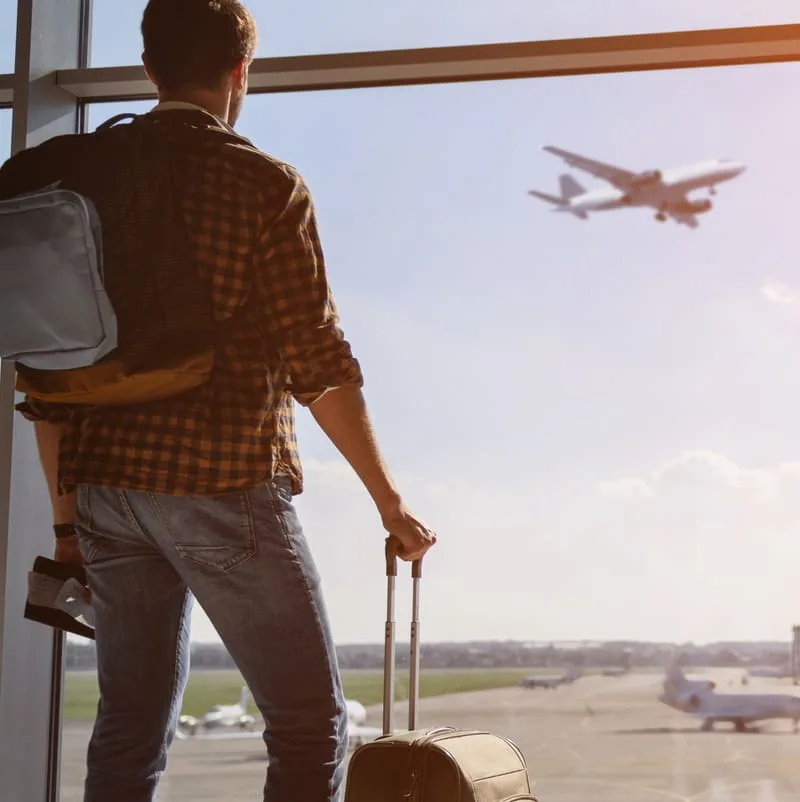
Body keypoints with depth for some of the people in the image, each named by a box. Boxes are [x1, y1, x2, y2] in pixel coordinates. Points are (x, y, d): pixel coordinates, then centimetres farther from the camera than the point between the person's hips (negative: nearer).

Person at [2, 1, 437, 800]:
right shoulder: (264, 185, -5)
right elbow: (317, 362, -9)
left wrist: (66, 513, 18)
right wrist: (390, 503, -1)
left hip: (106, 490, 6)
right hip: (224, 486, -5)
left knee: (128, 729, 13)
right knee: (310, 727, 4)